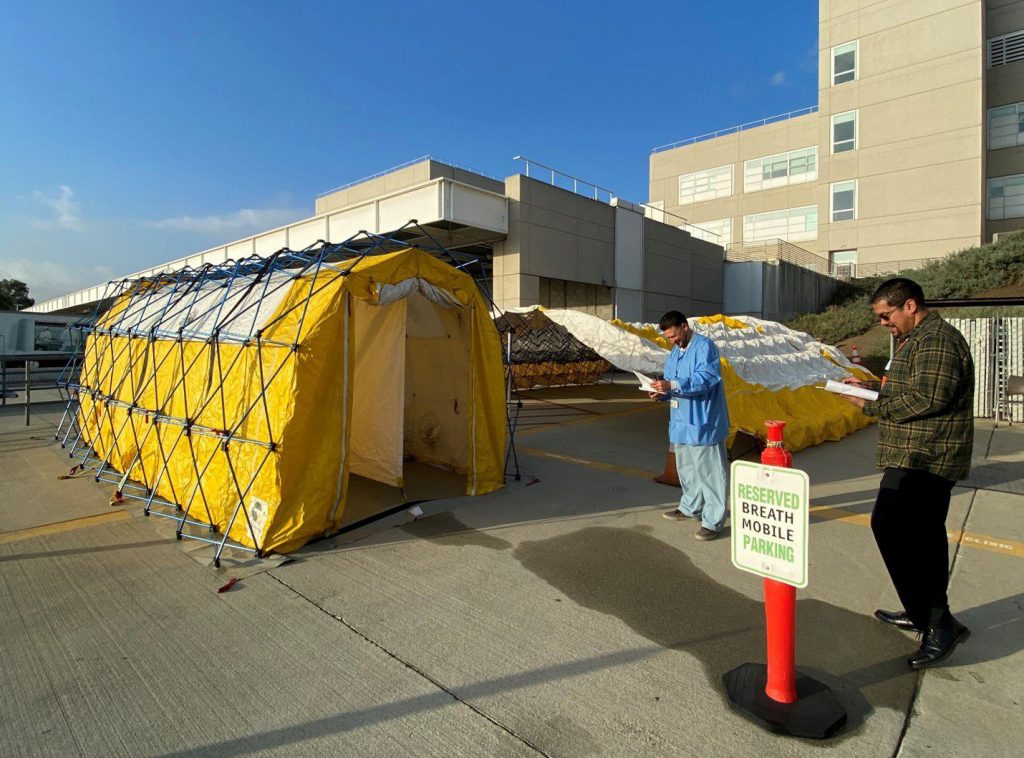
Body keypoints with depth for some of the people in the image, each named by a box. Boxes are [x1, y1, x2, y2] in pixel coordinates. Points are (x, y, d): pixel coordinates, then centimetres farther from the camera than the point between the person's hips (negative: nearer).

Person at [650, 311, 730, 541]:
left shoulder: (705, 346, -13)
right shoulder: (674, 353, 14)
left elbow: (707, 378, -26)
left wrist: (672, 385, -32)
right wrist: (663, 393, -3)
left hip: (703, 423, -9)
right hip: (681, 422, 9)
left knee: (708, 471, -2)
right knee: (686, 468, 20)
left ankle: (714, 521, 7)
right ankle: (691, 507, 37)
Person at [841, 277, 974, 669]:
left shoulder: (936, 339, -14)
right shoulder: (917, 339, 21)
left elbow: (928, 398, -23)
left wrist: (869, 404, -15)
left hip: (922, 460, -11)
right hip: (924, 459, 11)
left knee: (891, 527, -17)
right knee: (923, 534, 15)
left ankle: (938, 622, -8)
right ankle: (924, 613, 26)